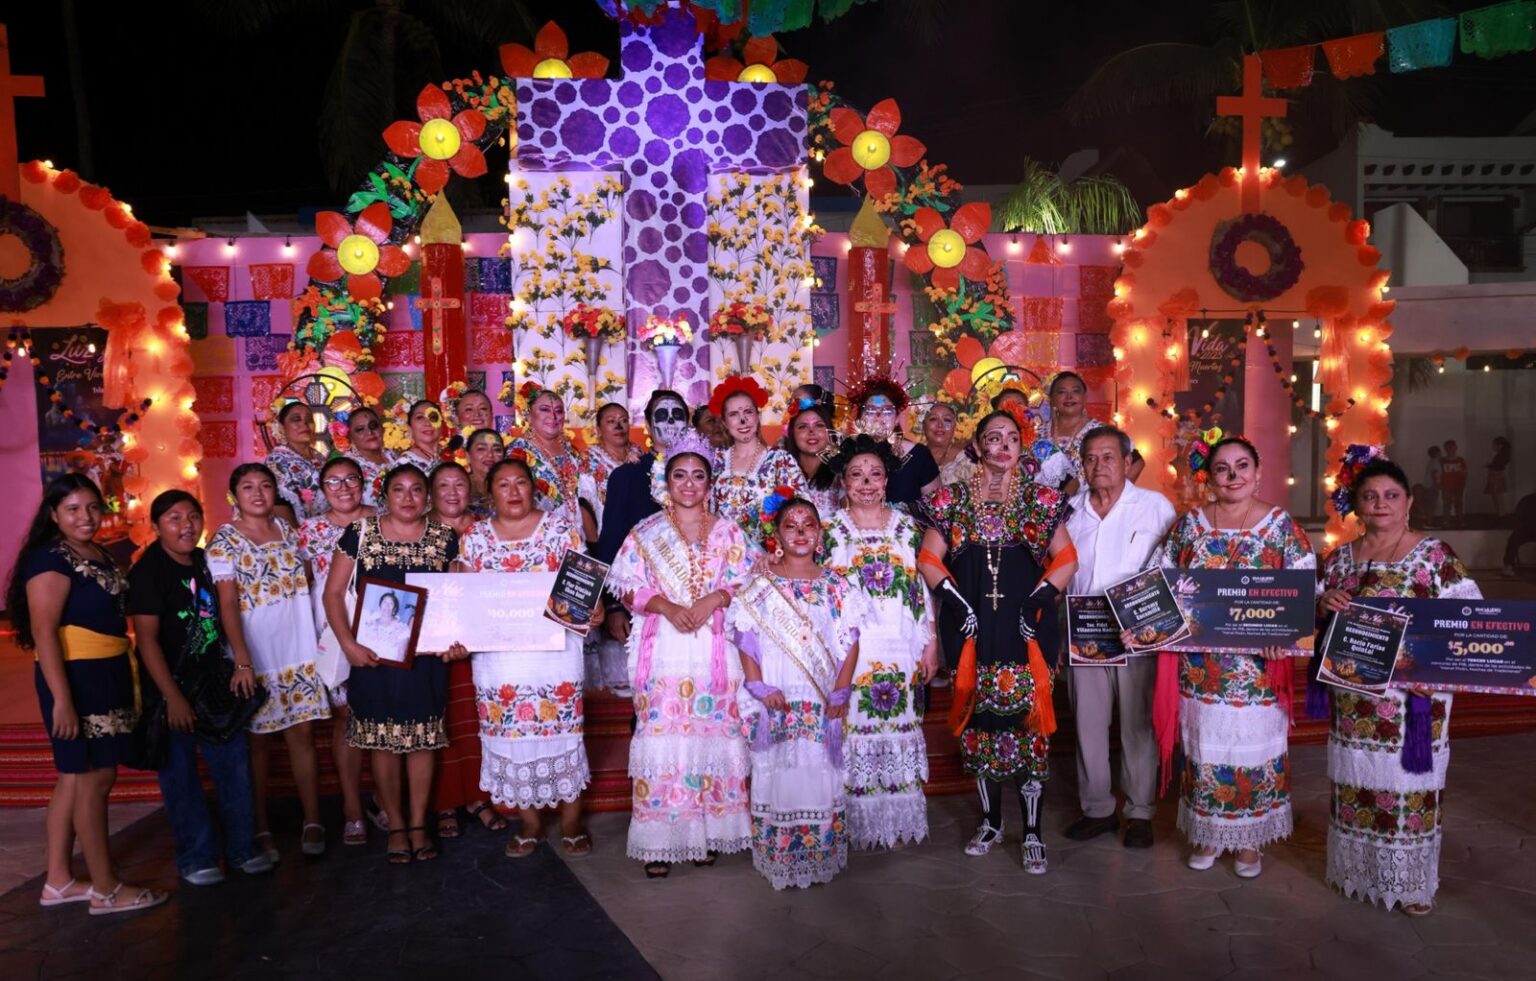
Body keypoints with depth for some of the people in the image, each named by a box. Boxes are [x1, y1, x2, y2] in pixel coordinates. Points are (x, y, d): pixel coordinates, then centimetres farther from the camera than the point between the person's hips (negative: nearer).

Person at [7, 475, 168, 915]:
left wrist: (127, 677, 16)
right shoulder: (52, 559, -14)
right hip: (75, 678, -9)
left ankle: (58, 882, 26)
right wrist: (62, 700, -24)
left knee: (76, 777, 15)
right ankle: (106, 890, 9)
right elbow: (43, 632, -20)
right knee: (94, 778, -1)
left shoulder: (101, 555, 12)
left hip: (106, 676, 9)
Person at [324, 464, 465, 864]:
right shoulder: (360, 534, -1)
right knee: (382, 740, 6)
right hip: (374, 654, -1)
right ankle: (395, 826, 22)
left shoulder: (445, 539, 3)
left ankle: (418, 824, 22)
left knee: (423, 738, 7)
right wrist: (348, 644, -11)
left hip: (426, 654, 1)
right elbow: (333, 593, 0)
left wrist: (458, 640, -9)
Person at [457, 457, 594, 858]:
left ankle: (571, 820, 15)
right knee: (509, 734, 5)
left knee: (560, 729, 0)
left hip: (554, 649, -2)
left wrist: (591, 607, -19)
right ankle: (530, 822, 21)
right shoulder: (474, 537, 8)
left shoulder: (560, 529, 2)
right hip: (497, 655, 2)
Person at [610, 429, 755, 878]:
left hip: (714, 647, 1)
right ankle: (658, 841, 4)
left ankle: (708, 831, 13)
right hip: (663, 647, -1)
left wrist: (714, 599, -14)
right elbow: (629, 586, 3)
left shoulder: (728, 532, 10)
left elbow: (743, 583, 5)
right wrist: (667, 607, -13)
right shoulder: (645, 533, 9)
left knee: (713, 731, 1)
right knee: (661, 733, -4)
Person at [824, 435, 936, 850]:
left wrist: (931, 644, 6)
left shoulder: (908, 527, 7)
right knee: (852, 732, 1)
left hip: (900, 651, 2)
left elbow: (923, 589, 9)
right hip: (848, 651, -2)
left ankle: (897, 823, 21)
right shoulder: (829, 530, 2)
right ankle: (854, 824, 15)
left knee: (899, 730, 7)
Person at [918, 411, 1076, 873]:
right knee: (980, 719, 6)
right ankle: (991, 821, 24)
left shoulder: (1040, 499, 6)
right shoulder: (954, 499, 6)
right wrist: (956, 600, -7)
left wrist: (1039, 600, -7)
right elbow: (929, 559, 6)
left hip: (1025, 628, -1)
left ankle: (1032, 832, 8)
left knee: (1028, 720, -3)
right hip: (973, 627, 1)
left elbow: (1066, 558, 6)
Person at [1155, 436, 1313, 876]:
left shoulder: (1281, 524, -1)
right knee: (1205, 745, 8)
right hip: (1200, 666, 2)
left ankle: (1250, 838, 23)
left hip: (1258, 665, -1)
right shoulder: (1190, 524, 4)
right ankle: (1207, 832, 24)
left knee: (1255, 743, 6)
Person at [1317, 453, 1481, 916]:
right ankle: (1358, 869, 26)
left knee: (1408, 781, 2)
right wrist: (1324, 603, -10)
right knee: (1355, 779, 11)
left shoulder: (1435, 554, -3)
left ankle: (1413, 881, 17)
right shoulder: (1339, 557, 8)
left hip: (1411, 692, -3)